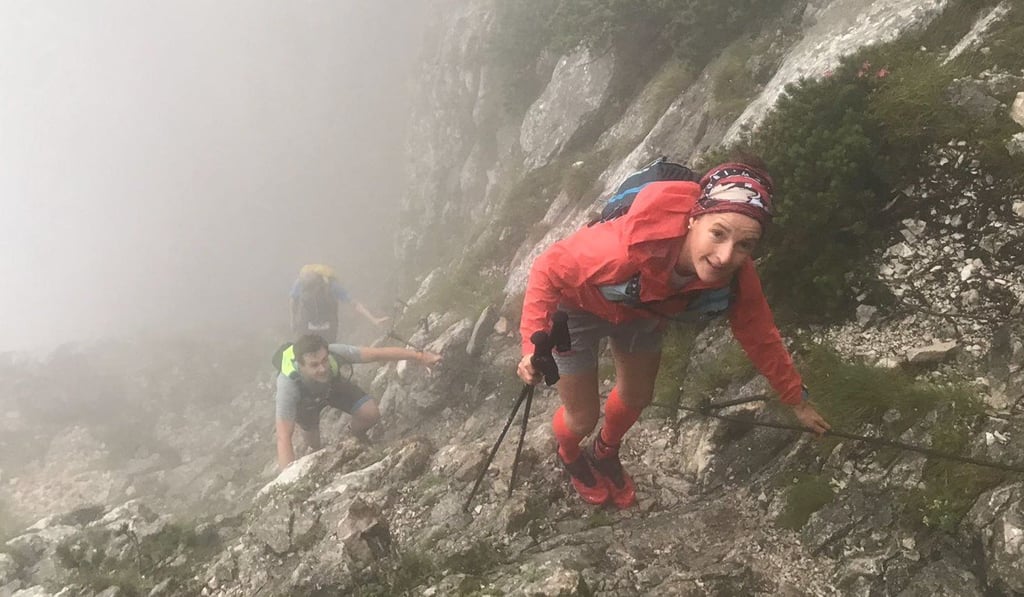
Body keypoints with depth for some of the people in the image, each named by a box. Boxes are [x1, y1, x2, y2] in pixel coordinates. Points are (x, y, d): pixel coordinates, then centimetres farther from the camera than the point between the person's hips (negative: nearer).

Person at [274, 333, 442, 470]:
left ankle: (357, 438, 23)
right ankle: (316, 454, 46)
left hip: (332, 384, 2)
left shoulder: (334, 353, -42)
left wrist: (419, 356, -43)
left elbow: (377, 353, -38)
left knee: (371, 414, -12)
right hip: (304, 401, -1)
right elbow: (284, 437, -47)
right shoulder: (288, 384, -47)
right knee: (313, 444, 7)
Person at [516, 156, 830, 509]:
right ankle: (569, 454, 49)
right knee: (583, 418, 8)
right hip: (578, 306, -4)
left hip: (641, 313, 4)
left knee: (637, 397, 22)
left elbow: (760, 337, -10)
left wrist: (797, 401, 2)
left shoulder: (737, 278, -30)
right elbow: (550, 269, -31)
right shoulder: (631, 245, -47)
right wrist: (534, 345, -39)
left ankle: (606, 453, 58)